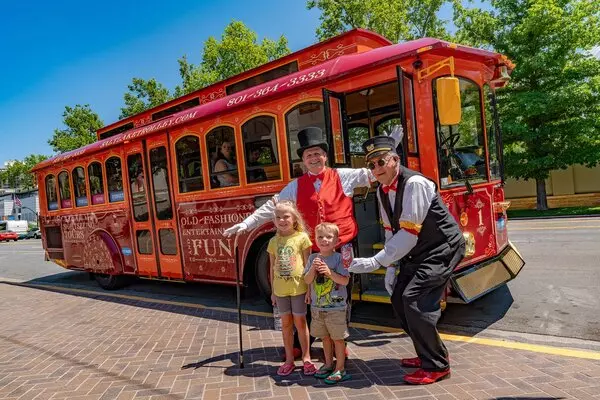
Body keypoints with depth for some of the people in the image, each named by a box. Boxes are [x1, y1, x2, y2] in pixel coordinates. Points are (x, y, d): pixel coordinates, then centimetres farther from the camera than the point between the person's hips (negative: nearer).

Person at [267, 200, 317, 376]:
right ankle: (289, 360, 24)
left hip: (298, 288, -3)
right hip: (281, 290, 3)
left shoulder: (302, 238, -6)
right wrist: (273, 291, 9)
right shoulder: (273, 241, 4)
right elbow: (273, 267, 8)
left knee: (300, 322, 6)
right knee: (286, 323, 12)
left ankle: (306, 358, 21)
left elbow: (308, 264, -5)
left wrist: (310, 288, -8)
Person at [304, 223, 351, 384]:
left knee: (338, 338, 5)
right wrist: (313, 269, -19)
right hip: (317, 307, 4)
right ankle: (328, 364, 34)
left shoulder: (338, 258, -10)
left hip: (336, 306, -4)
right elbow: (307, 280, -1)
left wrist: (329, 272, -25)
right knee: (325, 337, 18)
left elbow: (345, 280, -13)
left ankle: (340, 369, 18)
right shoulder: (313, 258, 2)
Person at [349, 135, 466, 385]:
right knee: (399, 298, 8)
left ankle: (437, 366, 0)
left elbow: (409, 232, -28)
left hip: (442, 248, -9)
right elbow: (391, 231, 6)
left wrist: (376, 262, -29)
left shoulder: (414, 183, -25)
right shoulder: (382, 191, 1)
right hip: (417, 252, 9)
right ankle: (429, 353, 26)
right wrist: (390, 267, 1)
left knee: (414, 299, -18)